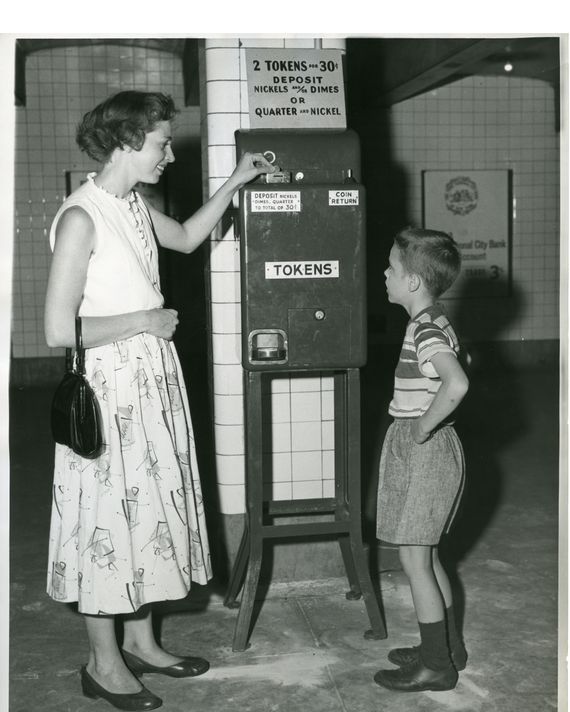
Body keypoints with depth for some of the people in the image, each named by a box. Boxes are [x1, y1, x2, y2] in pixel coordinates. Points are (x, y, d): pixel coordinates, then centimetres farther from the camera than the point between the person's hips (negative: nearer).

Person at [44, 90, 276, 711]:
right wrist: (144, 320, -15)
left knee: (148, 508, 16)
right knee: (107, 515, 3)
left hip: (153, 381, 9)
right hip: (110, 387, -9)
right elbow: (59, 330, -22)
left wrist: (234, 183, 23)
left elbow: (187, 237, 28)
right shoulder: (81, 218, -19)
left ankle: (140, 641, 32)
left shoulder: (133, 205, 7)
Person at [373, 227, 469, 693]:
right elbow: (450, 376, 25)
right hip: (422, 450, 10)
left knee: (414, 558, 0)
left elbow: (457, 383, -37)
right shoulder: (435, 324, 10)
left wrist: (423, 426, -25)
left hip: (423, 452, -10)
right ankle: (449, 647, 31)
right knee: (426, 555, 19)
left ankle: (435, 665, 11)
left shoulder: (425, 330, -21)